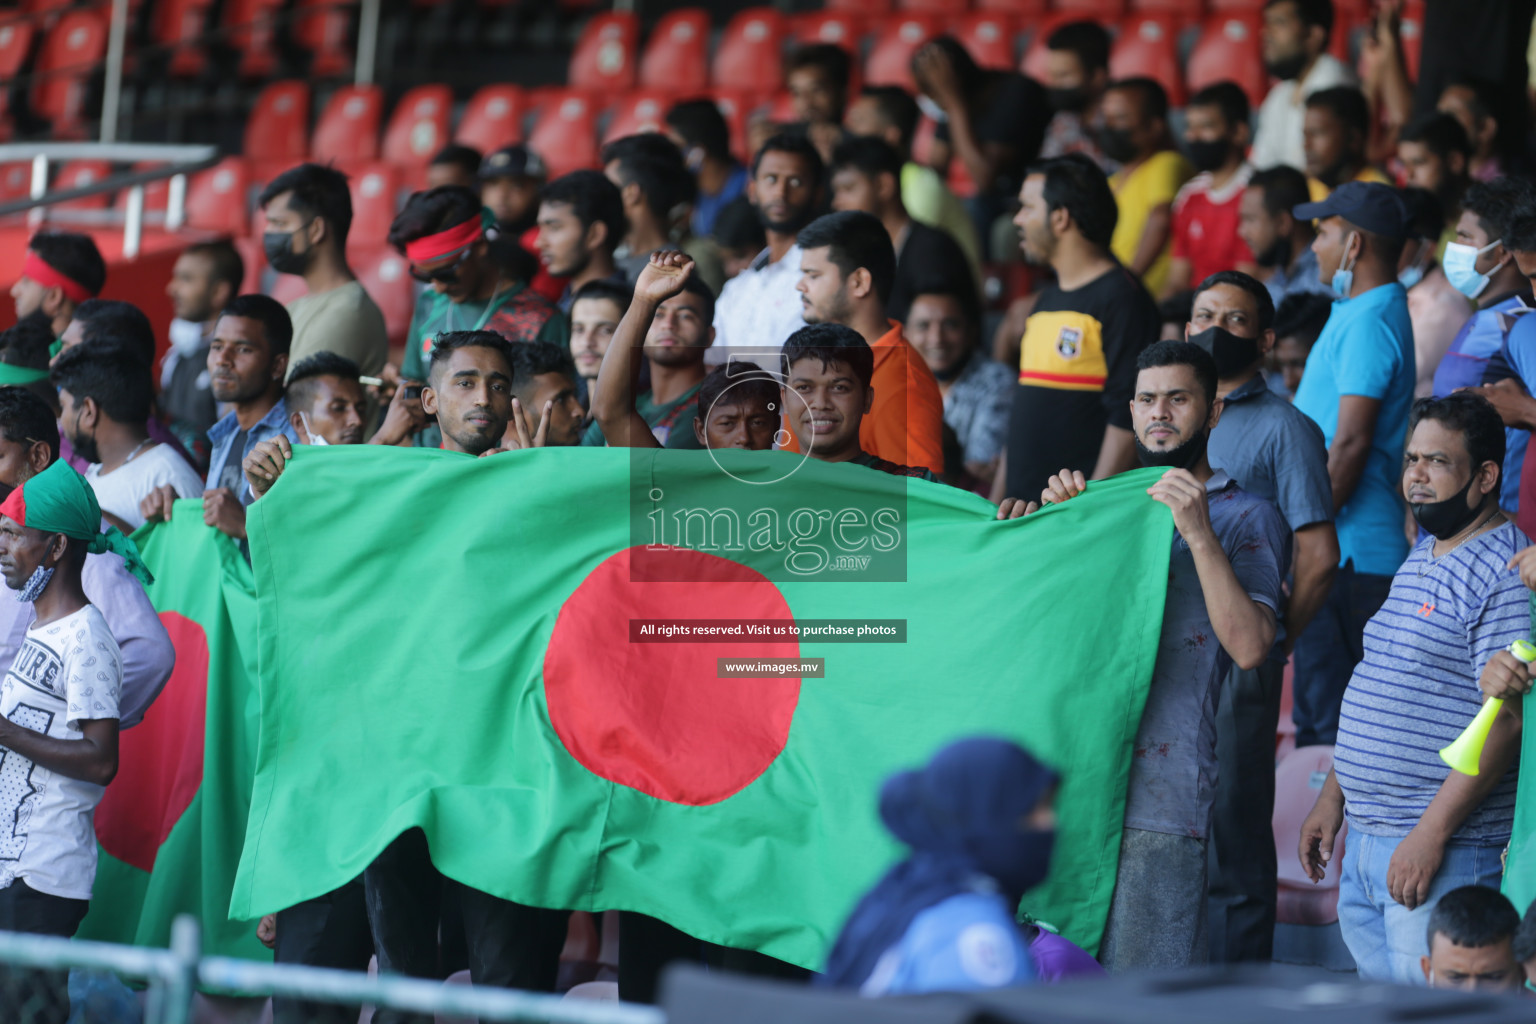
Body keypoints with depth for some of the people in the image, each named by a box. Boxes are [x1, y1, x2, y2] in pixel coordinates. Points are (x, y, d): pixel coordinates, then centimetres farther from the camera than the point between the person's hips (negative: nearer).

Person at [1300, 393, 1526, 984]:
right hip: (1364, 841, 9)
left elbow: (1506, 720, -20)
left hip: (1446, 852, -9)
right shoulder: (1420, 561, 18)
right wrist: (1333, 797, 20)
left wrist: (1432, 832, -23)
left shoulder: (1504, 573, -13)